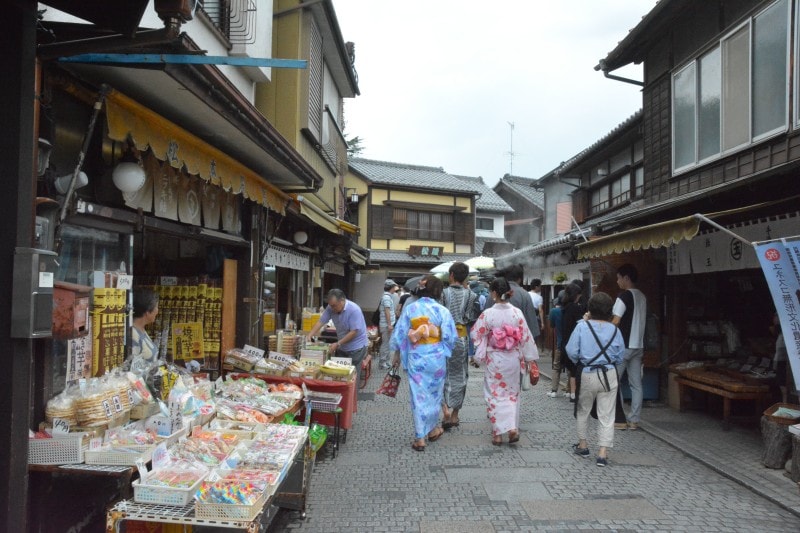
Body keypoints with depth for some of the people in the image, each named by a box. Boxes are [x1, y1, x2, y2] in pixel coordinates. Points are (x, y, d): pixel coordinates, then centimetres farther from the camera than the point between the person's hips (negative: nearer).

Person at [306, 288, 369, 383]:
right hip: (342, 347, 6)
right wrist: (309, 335, -19)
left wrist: (337, 344, -24)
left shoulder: (354, 310, -24)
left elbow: (353, 332, -24)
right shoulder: (330, 308, -6)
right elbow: (320, 322, -6)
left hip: (356, 347, -6)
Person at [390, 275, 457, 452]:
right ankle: (433, 429, 33)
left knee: (418, 396, 5)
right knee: (434, 394, 17)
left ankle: (419, 438, 6)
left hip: (415, 358, 1)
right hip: (436, 358, -1)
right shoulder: (442, 310, -9)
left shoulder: (409, 308, -3)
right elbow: (450, 336, -9)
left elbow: (399, 334, 0)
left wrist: (398, 355, 12)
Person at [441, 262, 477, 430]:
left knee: (444, 374, 8)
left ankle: (446, 408, -12)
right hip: (462, 338, 2)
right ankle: (455, 414, 18)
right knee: (459, 375, 12)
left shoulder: (444, 293, -7)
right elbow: (472, 318, -3)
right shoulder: (470, 295, -2)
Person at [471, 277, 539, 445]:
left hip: (495, 360, -3)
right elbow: (526, 337, -2)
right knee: (512, 394, 17)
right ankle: (513, 428, 11)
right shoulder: (517, 313, -7)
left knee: (495, 395, 7)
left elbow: (477, 336, -6)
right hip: (513, 359, 3)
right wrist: (528, 358, 8)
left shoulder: (487, 314, -14)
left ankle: (498, 434, 8)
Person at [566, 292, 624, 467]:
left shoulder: (582, 326, -10)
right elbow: (620, 356, 2)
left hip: (587, 375, -1)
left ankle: (582, 445, 30)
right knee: (606, 415, 5)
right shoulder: (614, 330, -3)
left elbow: (571, 351, -10)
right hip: (609, 375, 1)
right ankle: (603, 452, 0)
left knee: (583, 411, 20)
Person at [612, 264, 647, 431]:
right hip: (638, 345, 8)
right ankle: (634, 420, 10)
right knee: (636, 384, 7)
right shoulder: (642, 297, 11)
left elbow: (616, 322, -17)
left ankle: (620, 420, 2)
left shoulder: (624, 296, -13)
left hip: (624, 345, -8)